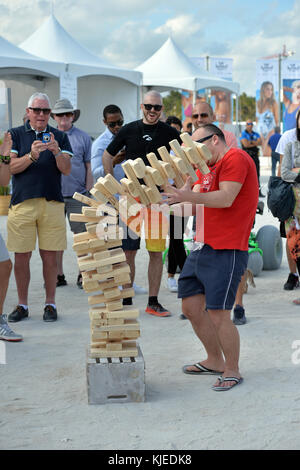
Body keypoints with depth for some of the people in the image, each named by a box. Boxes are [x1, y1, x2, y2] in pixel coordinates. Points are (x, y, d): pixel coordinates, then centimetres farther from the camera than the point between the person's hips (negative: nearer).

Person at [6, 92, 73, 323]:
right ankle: (22, 305, 14)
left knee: (50, 256, 1)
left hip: (52, 203, 0)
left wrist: (56, 151, -17)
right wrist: (32, 155, -17)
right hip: (22, 202, 0)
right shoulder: (16, 135, 9)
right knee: (21, 256, 2)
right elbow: (12, 167, -1)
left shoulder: (59, 137, 11)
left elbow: (67, 169, 1)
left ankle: (50, 304, 12)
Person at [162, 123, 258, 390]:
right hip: (202, 247, 10)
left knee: (218, 314, -9)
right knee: (191, 306, 12)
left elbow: (225, 198, -20)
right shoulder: (208, 167, 22)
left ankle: (232, 371, 9)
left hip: (226, 251, -10)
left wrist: (187, 196, -28)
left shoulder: (235, 158, -8)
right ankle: (215, 360, 29)